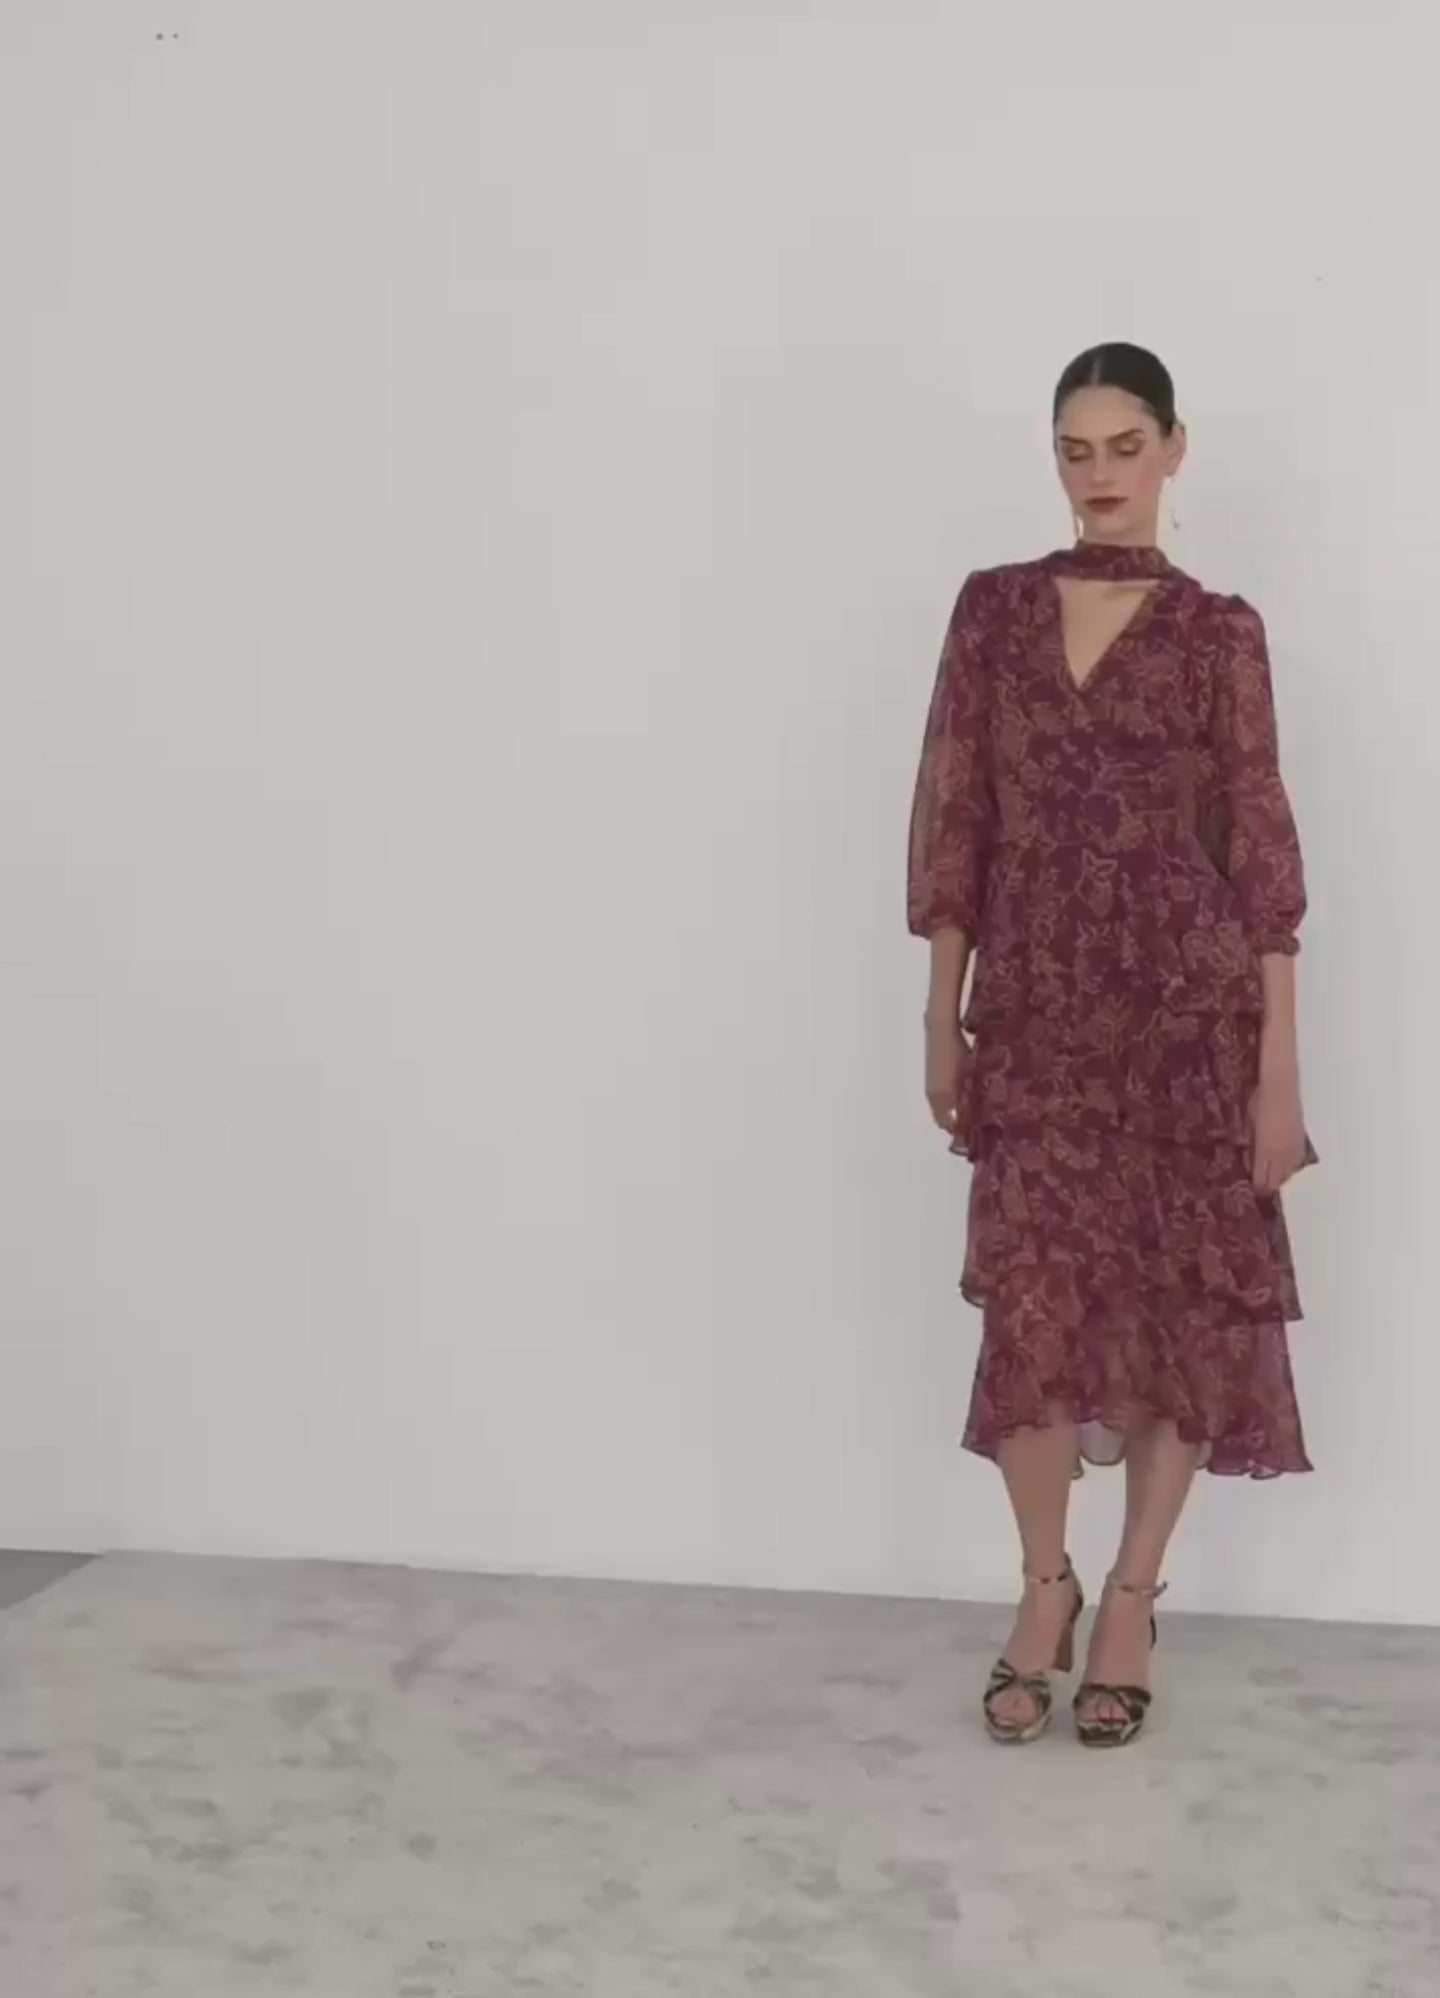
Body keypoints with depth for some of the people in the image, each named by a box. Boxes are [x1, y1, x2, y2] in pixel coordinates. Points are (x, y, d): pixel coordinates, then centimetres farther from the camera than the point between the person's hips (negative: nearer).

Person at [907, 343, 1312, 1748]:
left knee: (1185, 1303, 5)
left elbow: (1259, 847, -2)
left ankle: (1131, 1602, 23)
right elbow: (953, 819, 7)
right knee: (1035, 1308, -2)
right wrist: (943, 1019, 4)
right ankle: (1045, 1592, 20)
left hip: (1187, 1010, -1)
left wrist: (1278, 1069, -5)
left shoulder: (1219, 634, 1)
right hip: (1038, 1011, 1)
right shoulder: (992, 610, 6)